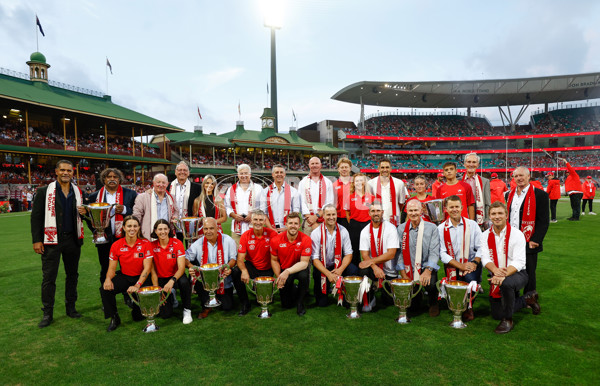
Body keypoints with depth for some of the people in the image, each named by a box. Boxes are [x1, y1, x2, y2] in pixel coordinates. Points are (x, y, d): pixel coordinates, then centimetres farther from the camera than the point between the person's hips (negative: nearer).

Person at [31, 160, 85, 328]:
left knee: (72, 275, 11)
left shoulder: (77, 192, 8)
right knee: (48, 277, 1)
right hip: (52, 240, -3)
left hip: (72, 239, 4)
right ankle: (48, 313, 14)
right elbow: (36, 216, -3)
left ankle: (71, 307, 24)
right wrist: (37, 240, -8)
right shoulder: (44, 191, -2)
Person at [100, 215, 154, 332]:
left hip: (141, 278, -3)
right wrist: (108, 279, -24)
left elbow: (147, 268, -15)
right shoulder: (116, 245, -4)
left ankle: (137, 314, 17)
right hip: (124, 277, 3)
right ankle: (114, 318, 1)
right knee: (105, 289, -24)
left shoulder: (145, 244, -11)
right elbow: (112, 268, 0)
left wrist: (137, 285, -27)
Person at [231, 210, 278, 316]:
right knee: (236, 272, -27)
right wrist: (244, 271, -36)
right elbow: (240, 258, -14)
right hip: (251, 266, 1)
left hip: (267, 269, 0)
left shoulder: (272, 234, -14)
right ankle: (244, 303, -8)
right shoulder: (246, 235, -11)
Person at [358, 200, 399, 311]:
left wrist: (371, 261, -23)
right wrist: (375, 267, -24)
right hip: (373, 266, 2)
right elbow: (364, 255, -6)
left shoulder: (390, 228, -11)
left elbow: (391, 254, -18)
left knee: (388, 301, -1)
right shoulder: (365, 231, -2)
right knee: (363, 271, -31)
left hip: (390, 271, -1)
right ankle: (369, 300, -7)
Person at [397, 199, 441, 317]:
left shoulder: (431, 228, -1)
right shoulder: (401, 229, 3)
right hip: (409, 270, 1)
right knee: (411, 306, -12)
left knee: (430, 283, -32)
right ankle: (416, 301, 28)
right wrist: (404, 275, -8)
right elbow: (400, 252, 0)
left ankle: (433, 303, 4)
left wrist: (428, 271, -24)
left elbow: (434, 252, -9)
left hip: (426, 268, -1)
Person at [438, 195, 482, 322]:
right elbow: (442, 254, -4)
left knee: (469, 277, -32)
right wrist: (461, 266, -15)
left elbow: (480, 248, 1)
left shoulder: (472, 225, 6)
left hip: (471, 264, 0)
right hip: (453, 266, 0)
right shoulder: (441, 229, 2)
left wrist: (475, 263, -16)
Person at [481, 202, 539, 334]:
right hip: (496, 277, 5)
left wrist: (504, 275, -38)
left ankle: (507, 320, -16)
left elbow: (519, 262, -22)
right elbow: (485, 258, -12)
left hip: (517, 274, -4)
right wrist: (495, 270, -34)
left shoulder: (516, 234, -12)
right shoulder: (485, 235, -1)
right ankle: (526, 300, 33)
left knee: (506, 283, -40)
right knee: (496, 314, 7)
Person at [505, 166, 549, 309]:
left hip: (528, 244, -5)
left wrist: (535, 241, -15)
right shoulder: (510, 194, 12)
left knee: (528, 275, 5)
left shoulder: (540, 195, -6)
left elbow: (544, 221, -9)